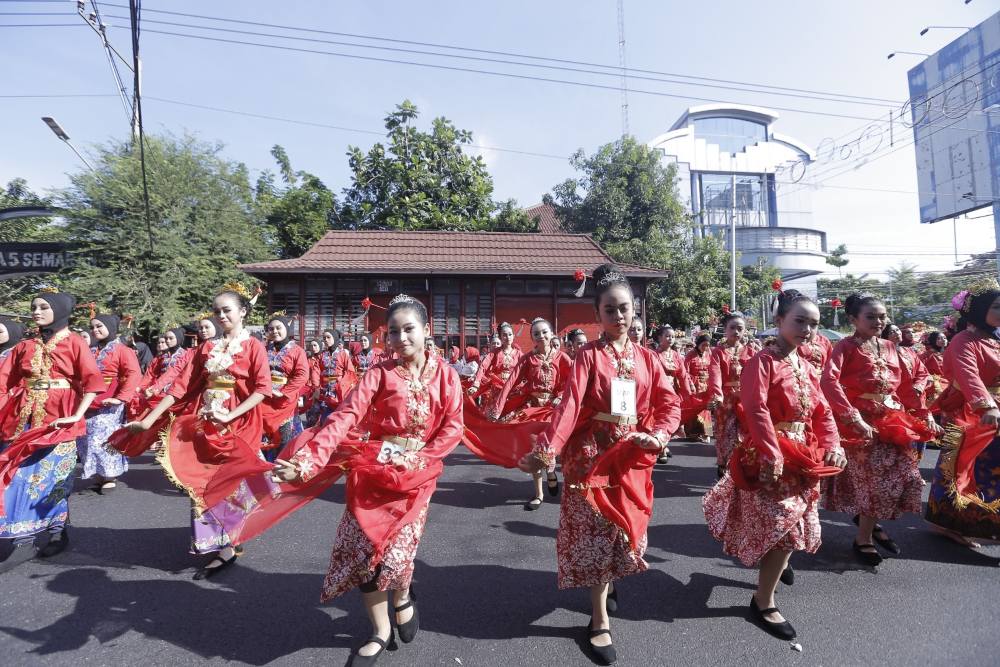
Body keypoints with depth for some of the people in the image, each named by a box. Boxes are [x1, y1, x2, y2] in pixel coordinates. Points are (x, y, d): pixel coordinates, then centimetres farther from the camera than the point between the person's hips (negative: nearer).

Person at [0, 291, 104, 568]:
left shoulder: (73, 342, -1)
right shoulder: (24, 346, 13)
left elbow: (92, 380, -10)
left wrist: (77, 415, -17)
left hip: (57, 418, -5)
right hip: (23, 418, 5)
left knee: (51, 476, 1)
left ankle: (59, 533, 16)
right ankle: (24, 541, 12)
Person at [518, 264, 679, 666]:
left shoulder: (647, 358, 5)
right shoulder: (588, 356, -8)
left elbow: (669, 404, 2)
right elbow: (569, 405, -20)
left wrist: (659, 434, -18)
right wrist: (547, 448, -33)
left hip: (633, 457, 4)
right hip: (593, 455, -4)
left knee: (627, 527, 16)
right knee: (596, 532, 2)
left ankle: (611, 581, 47)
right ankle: (600, 621, 20)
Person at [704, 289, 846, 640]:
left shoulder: (807, 367, 10)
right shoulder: (763, 361, -16)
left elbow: (822, 412, 11)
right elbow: (756, 411, -25)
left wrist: (832, 446, -4)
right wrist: (772, 455, -29)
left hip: (804, 455, 8)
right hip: (771, 456, -8)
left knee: (795, 521, 21)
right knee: (781, 524, -5)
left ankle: (776, 563, 51)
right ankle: (763, 602, 12)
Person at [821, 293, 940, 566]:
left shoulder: (889, 347, 11)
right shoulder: (846, 346, -12)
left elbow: (907, 384, 19)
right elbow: (828, 381, -27)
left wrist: (925, 414, 11)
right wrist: (854, 419, -31)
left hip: (893, 420, 7)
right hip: (862, 423, -7)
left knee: (907, 478, 8)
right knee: (876, 481, -6)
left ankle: (870, 522, 31)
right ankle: (862, 539, 15)